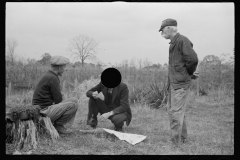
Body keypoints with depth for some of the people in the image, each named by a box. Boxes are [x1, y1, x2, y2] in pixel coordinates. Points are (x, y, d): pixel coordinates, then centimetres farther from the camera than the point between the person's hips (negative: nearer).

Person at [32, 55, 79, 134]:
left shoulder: (47, 76, 16)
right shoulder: (52, 78, -16)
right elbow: (58, 100, -14)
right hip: (44, 111, -10)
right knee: (74, 104, -16)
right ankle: (58, 125, -4)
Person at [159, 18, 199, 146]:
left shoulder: (182, 41, -14)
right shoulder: (173, 43, 15)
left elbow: (193, 59, -21)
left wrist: (189, 73, -6)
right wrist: (189, 73, 10)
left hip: (180, 83, -10)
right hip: (173, 82, 10)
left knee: (176, 113, -8)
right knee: (171, 111, 17)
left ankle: (176, 143, -2)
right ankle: (182, 138, 29)